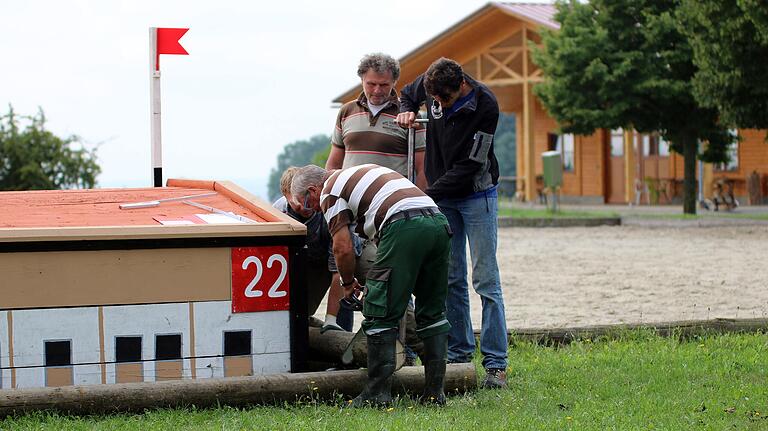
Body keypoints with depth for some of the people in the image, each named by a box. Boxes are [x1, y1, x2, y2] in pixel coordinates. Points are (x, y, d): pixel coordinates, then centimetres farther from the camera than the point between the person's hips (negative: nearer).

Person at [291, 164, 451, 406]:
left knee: (381, 314, 0)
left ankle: (378, 393, 0)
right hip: (439, 221, 8)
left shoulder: (330, 191, 11)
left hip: (405, 226, -8)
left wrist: (348, 283, 20)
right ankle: (434, 391, 14)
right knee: (432, 312, 15)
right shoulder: (362, 173, 36)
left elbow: (343, 248, 2)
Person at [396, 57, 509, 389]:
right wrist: (406, 112, -5)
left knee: (486, 280, -7)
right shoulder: (430, 85, -8)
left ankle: (495, 364, -6)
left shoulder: (485, 106, -23)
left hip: (476, 196, -5)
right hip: (441, 197, 5)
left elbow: (470, 165, -23)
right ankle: (458, 353, 15)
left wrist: (428, 194, -25)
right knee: (450, 279, 7)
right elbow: (407, 94, 18)